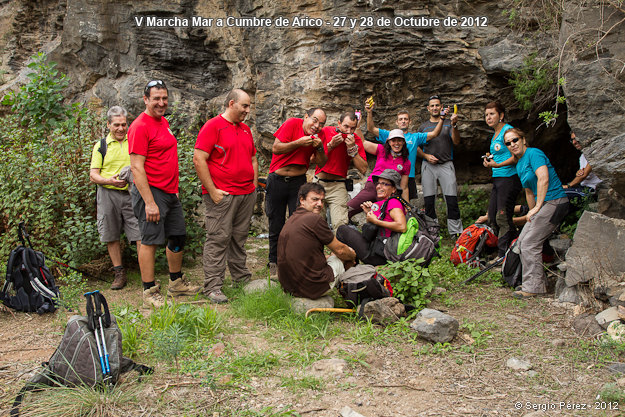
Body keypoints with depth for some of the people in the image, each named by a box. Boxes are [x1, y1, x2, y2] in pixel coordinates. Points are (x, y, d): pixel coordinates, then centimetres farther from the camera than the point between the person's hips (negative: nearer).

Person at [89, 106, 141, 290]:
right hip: (108, 194, 1)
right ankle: (119, 273, 17)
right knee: (111, 236, 6)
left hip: (132, 193, -1)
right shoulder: (101, 146, 8)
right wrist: (109, 180, -17)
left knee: (140, 234, -7)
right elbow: (93, 175, 3)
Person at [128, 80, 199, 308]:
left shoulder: (163, 121, 14)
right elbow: (137, 167, -18)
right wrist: (149, 202, -22)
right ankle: (150, 293, 7)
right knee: (150, 241, -3)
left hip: (170, 192, 9)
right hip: (151, 192, -9)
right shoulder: (140, 126, -13)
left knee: (178, 237, 15)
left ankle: (176, 283, 30)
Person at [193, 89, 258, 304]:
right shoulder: (213, 126, -6)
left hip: (247, 194, 7)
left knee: (239, 238, 14)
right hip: (222, 195, -7)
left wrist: (254, 184, 16)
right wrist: (212, 190, -15)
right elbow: (199, 159, -13)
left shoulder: (245, 129, 18)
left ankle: (242, 278, 23)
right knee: (218, 239, -5)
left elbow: (253, 158, 27)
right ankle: (213, 287, 0)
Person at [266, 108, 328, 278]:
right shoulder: (292, 124, -8)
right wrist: (299, 143, -21)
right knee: (276, 224, 5)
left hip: (298, 182, 2)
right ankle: (274, 262, 20)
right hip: (276, 180, -2)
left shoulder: (319, 135, 4)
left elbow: (321, 163, 2)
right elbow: (275, 148, -14)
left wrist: (320, 148, -15)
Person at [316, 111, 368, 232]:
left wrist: (352, 148, -17)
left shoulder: (355, 139, -3)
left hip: (338, 186, -1)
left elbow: (363, 169, -9)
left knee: (341, 225, -13)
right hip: (318, 182, 1)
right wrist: (331, 145, -15)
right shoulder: (325, 132, -3)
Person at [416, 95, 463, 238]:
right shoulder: (423, 127, 15)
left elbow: (456, 142, -4)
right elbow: (417, 147, 14)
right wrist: (426, 156, -5)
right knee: (429, 200, 0)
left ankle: (456, 232, -6)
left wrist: (454, 125, -20)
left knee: (452, 199, -9)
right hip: (428, 166, 2)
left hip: (446, 165, -2)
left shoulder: (448, 124, 9)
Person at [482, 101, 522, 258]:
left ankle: (503, 255, -4)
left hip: (509, 177, -10)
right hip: (497, 179, 10)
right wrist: (489, 159, 11)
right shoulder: (495, 134, 19)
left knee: (503, 218, -9)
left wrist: (497, 165, -26)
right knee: (492, 217, 9)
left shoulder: (508, 130, -10)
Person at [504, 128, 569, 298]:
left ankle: (533, 287, -5)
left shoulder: (534, 153, -11)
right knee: (522, 241, 9)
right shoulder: (519, 165, 17)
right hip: (543, 204, 10)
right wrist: (532, 214, 22)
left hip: (554, 202, -10)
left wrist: (537, 207, -18)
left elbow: (543, 179, -22)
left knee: (530, 243, -13)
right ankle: (538, 283, 18)